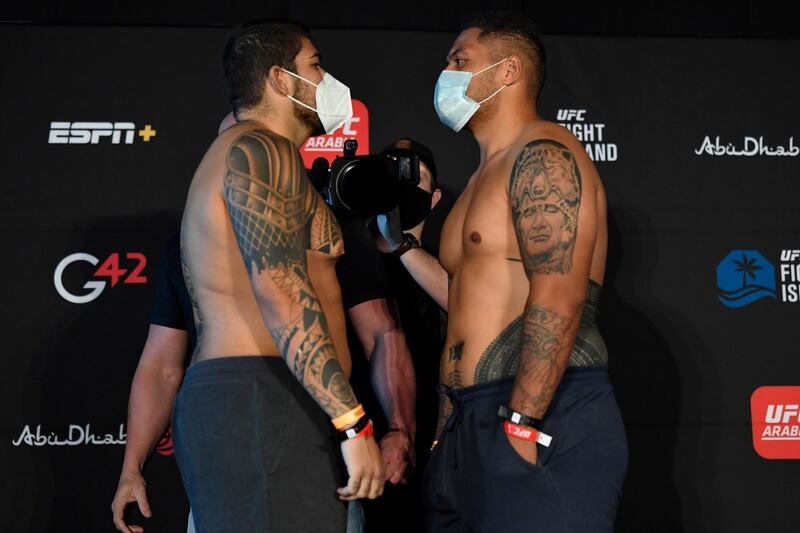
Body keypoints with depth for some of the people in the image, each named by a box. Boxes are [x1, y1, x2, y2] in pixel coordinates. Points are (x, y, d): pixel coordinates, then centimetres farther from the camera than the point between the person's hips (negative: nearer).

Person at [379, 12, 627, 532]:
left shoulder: (543, 156, -9)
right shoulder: (487, 176, 23)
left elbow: (558, 299, -20)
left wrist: (522, 425, -24)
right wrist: (400, 243, 24)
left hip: (543, 415, -9)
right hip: (467, 428, 10)